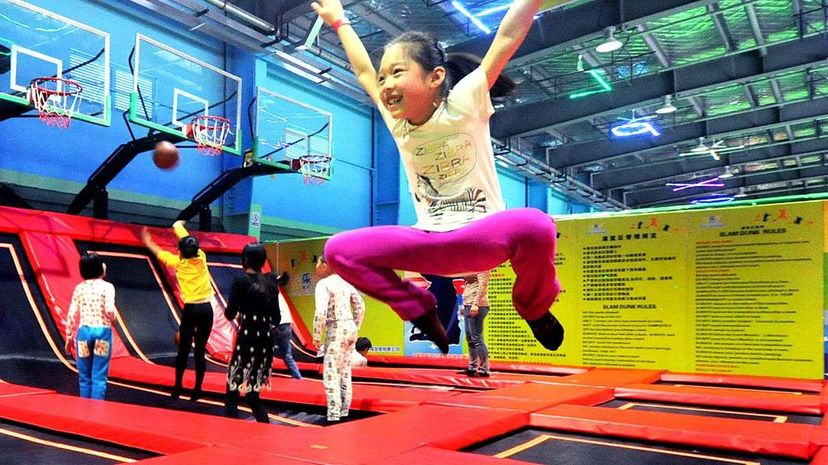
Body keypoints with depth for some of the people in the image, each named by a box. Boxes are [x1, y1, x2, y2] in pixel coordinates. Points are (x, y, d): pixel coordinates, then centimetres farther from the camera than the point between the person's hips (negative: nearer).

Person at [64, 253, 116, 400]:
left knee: (84, 376, 11)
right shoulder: (107, 287, -4)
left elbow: (72, 314, 3)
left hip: (84, 331, 3)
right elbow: (109, 310, -16)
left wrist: (69, 337, 12)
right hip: (102, 331, -3)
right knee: (99, 377, 1)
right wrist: (112, 319, 7)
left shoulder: (79, 288, 6)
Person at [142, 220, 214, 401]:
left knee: (184, 349, 8)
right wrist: (178, 227, 39)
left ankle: (177, 388, 13)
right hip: (206, 308, 2)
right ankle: (197, 389, 6)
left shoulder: (178, 263, -1)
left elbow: (160, 253, 17)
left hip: (191, 309, -2)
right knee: (200, 349, 4)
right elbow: (190, 242, 21)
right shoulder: (201, 258, 3)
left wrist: (148, 242, 38)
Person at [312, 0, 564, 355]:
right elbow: (364, 72, 18)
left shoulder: (464, 104, -10)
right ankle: (422, 313, 9)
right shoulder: (396, 121, 3)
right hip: (430, 243, 5)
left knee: (534, 225, -38)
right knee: (338, 250, -10)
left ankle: (535, 310, -3)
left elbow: (508, 36, -13)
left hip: (482, 236, -4)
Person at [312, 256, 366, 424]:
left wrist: (316, 336, -14)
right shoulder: (345, 282, 12)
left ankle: (334, 414, -4)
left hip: (336, 330, -8)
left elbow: (321, 312, -23)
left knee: (330, 373, -3)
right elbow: (360, 306, 16)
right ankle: (344, 410, 24)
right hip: (350, 328, 8)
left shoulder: (323, 284, -12)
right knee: (345, 371, 16)